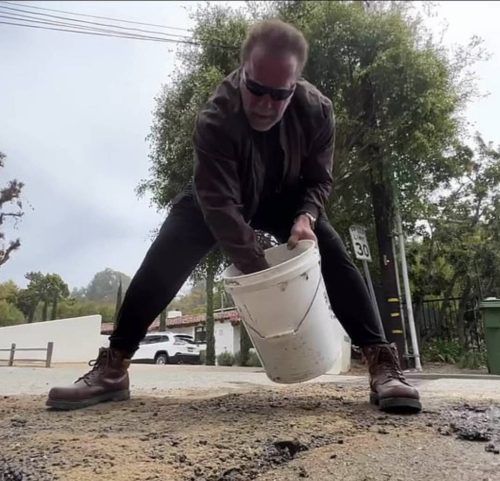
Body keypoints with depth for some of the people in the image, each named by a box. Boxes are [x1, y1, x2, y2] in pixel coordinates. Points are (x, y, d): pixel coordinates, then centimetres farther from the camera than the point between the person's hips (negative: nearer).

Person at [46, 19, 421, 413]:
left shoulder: (318, 110, -25)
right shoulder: (214, 119, -35)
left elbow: (319, 179, -12)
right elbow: (221, 204, -40)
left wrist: (306, 217, -34)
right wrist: (261, 273, -45)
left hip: (285, 198, 2)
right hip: (217, 196, -1)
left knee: (335, 257, -21)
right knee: (163, 260, -20)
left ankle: (383, 362, -16)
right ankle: (112, 369, -11)